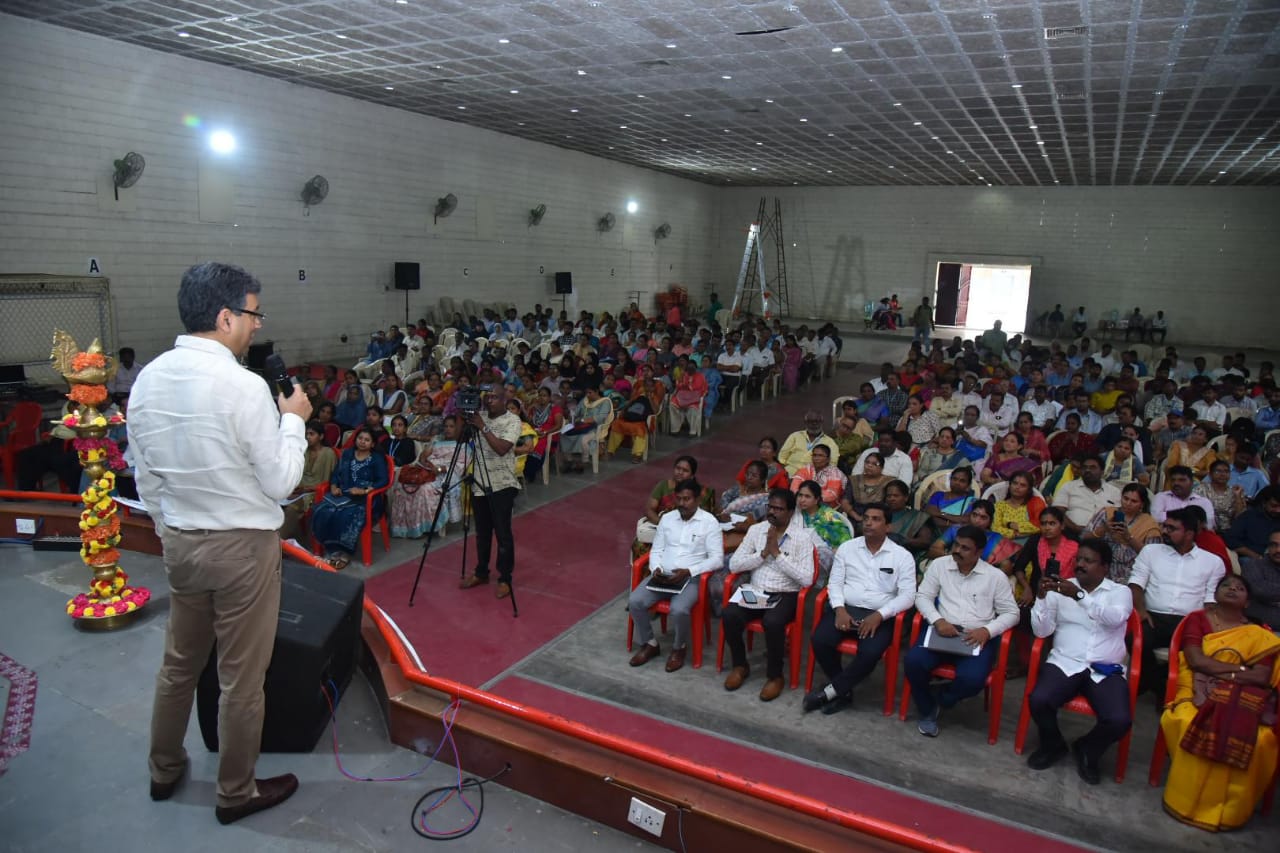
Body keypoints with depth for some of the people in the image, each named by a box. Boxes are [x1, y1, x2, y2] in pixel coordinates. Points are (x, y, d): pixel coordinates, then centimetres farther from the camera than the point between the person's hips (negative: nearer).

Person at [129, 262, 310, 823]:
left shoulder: (147, 381, -1)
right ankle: (236, 793, 27)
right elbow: (280, 482, -16)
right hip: (242, 546, -7)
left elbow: (146, 479, 8)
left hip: (179, 543, 7)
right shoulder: (243, 386, -22)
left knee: (179, 663, 24)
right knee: (242, 677, 10)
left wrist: (170, 530, 21)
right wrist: (293, 419, -4)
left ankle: (164, 771, 43)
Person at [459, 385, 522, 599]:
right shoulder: (479, 416, 7)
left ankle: (505, 579, 12)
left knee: (502, 533, 0)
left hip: (501, 485, -5)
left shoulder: (513, 421, -10)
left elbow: (502, 448, -22)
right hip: (479, 483, 5)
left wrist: (483, 427, -21)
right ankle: (481, 573, 31)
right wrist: (463, 419, -11)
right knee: (482, 532, 16)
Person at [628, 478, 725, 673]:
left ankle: (679, 648, -1)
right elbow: (656, 550, 14)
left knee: (679, 610, -33)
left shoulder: (709, 522, -5)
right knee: (635, 601, -19)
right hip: (663, 575, 5)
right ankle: (650, 644, 5)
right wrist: (656, 568, -8)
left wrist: (688, 571, -19)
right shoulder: (667, 518, 10)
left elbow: (717, 559, -9)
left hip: (691, 577, -4)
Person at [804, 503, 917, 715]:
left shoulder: (902, 556, 2)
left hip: (879, 616, -2)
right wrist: (839, 609, -13)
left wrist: (879, 616, -17)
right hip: (845, 609, 2)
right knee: (819, 641, -25)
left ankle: (829, 691, -11)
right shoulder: (847, 548, 9)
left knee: (870, 653, -31)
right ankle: (843, 691, -3)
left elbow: (908, 595, -5)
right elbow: (835, 583, 6)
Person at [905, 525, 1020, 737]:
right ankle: (927, 710, 3)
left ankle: (939, 700, 7)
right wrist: (938, 620, -13)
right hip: (943, 630, 1)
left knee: (972, 679, -30)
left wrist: (987, 630, -14)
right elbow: (922, 596, 6)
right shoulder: (939, 565, 7)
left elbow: (1011, 613, 4)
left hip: (978, 637, -1)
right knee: (914, 661, -27)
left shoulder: (995, 576, 3)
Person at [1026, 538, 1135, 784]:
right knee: (1038, 700, -27)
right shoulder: (1060, 590, 7)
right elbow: (1042, 631, 1)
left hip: (1106, 670, 0)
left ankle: (1087, 751, 10)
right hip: (1065, 663, 0)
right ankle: (1053, 746, 8)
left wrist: (1079, 596, -29)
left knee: (1120, 720, -25)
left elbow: (1115, 618, -18)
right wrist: (1041, 596, -14)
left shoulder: (1120, 592, 6)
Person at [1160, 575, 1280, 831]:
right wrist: (1243, 669, -3)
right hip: (1200, 696, -1)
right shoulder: (1198, 619, 13)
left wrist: (1229, 675, -10)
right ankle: (1189, 801, -20)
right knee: (1193, 727, -37)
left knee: (1258, 740, -33)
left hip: (1243, 703, 2)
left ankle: (1231, 810, -14)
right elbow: (1195, 660, -2)